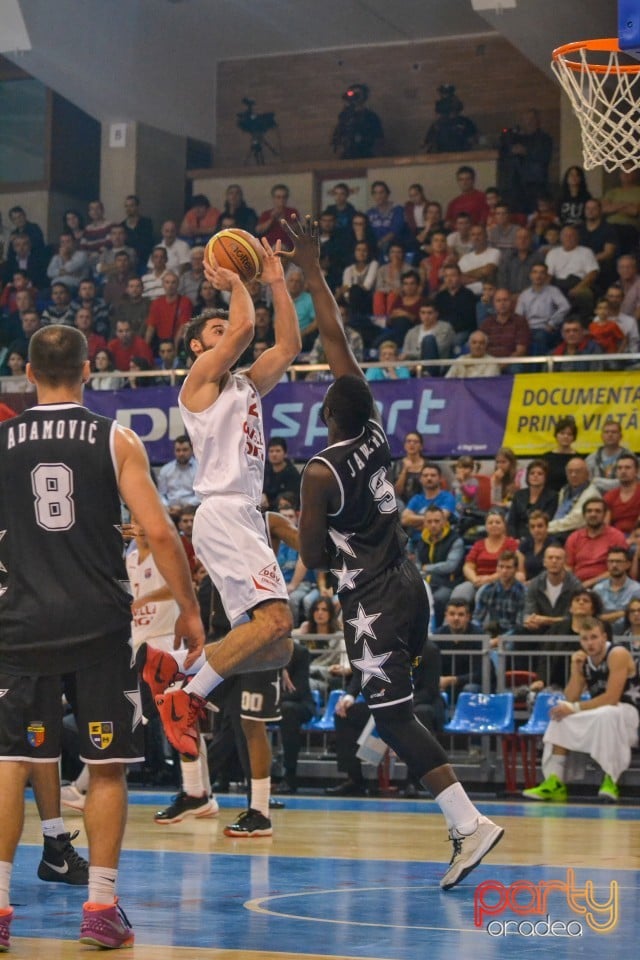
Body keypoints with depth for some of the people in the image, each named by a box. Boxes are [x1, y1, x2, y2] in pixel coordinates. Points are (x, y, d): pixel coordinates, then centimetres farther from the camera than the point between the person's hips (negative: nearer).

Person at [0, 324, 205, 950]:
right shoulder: (116, 440, -1)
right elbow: (159, 532, -7)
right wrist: (189, 610, 2)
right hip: (100, 623, -1)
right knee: (106, 767, 7)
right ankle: (100, 908, 6)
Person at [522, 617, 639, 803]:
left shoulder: (617, 655, -17)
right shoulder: (584, 660, 5)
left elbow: (612, 698, -25)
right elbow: (570, 699, 0)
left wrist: (575, 708, -23)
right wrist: (576, 669, -13)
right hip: (598, 716, 7)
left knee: (607, 714, -38)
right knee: (560, 717, -8)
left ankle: (610, 781, -34)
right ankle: (554, 781, -15)